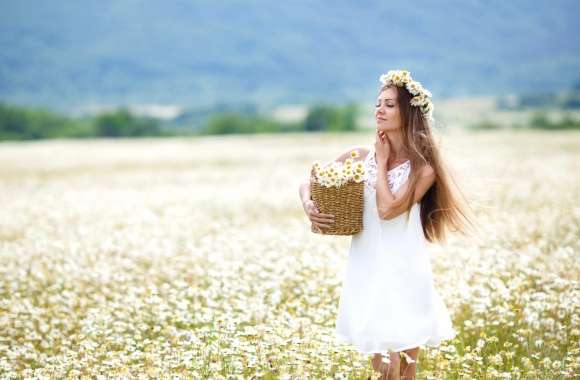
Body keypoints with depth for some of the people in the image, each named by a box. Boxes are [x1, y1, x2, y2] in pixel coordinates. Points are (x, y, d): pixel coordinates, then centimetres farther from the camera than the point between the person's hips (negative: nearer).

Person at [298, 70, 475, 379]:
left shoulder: (423, 169, -6)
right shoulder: (358, 157, 4)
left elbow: (388, 209, -19)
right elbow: (308, 184, 10)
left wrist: (382, 162, -7)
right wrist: (308, 205, -12)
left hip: (404, 274, -2)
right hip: (367, 271, 2)